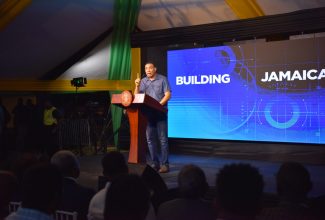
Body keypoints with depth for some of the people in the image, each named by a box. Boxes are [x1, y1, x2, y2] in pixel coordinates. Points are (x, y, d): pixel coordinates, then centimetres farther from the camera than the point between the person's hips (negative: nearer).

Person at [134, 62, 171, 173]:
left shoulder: (162, 79, 0)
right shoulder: (143, 81, 11)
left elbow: (168, 94, -7)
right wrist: (137, 86, -9)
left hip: (160, 112, -4)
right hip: (148, 113, 4)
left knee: (163, 139, -5)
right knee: (150, 139, 5)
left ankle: (164, 164, -3)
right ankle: (154, 163, 13)